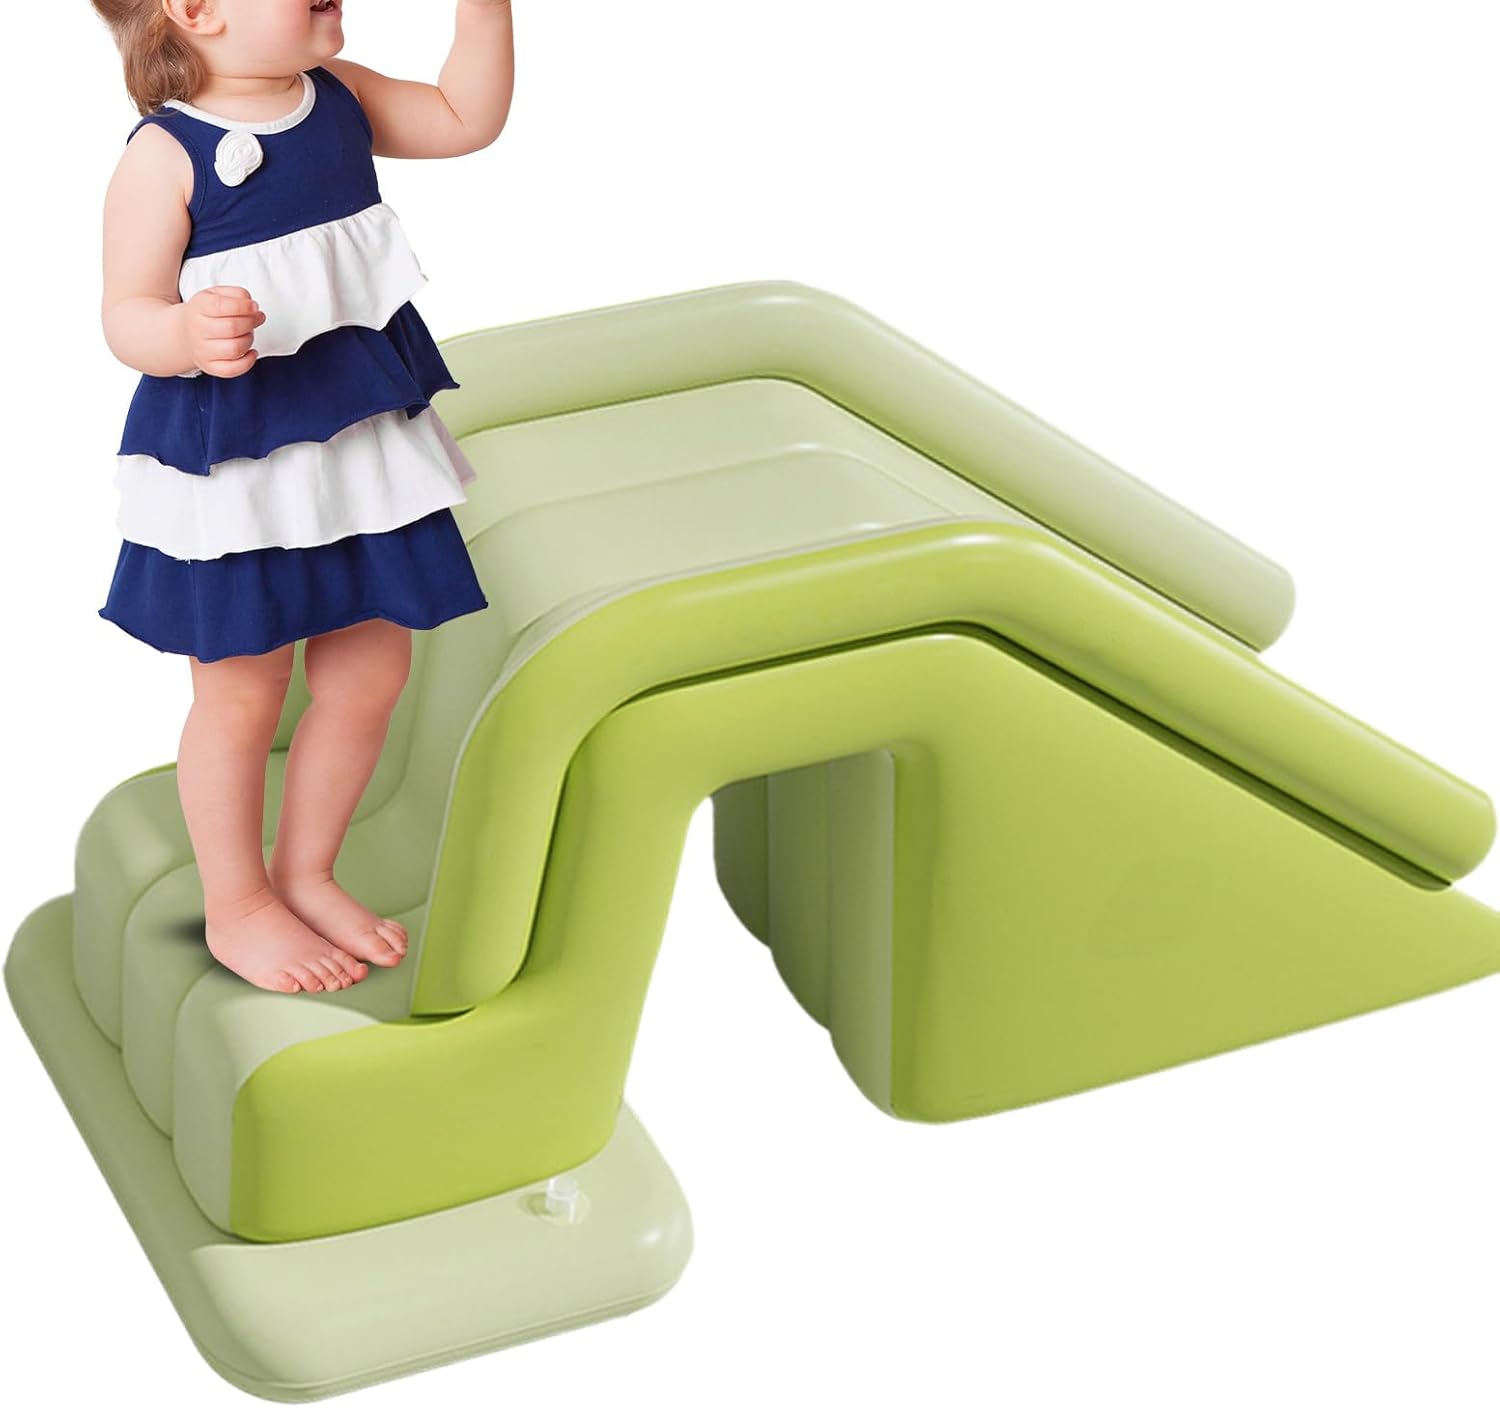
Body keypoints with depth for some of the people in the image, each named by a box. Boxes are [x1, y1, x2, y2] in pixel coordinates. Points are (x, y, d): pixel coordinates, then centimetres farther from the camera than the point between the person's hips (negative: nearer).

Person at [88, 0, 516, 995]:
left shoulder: (342, 100, 3)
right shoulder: (166, 155, -17)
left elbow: (466, 120, 14)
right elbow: (127, 316, -16)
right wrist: (189, 335, -37)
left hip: (362, 445, 7)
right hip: (230, 466, -7)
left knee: (371, 674, 12)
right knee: (242, 692, 5)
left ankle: (305, 873, 33)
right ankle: (235, 907, 25)